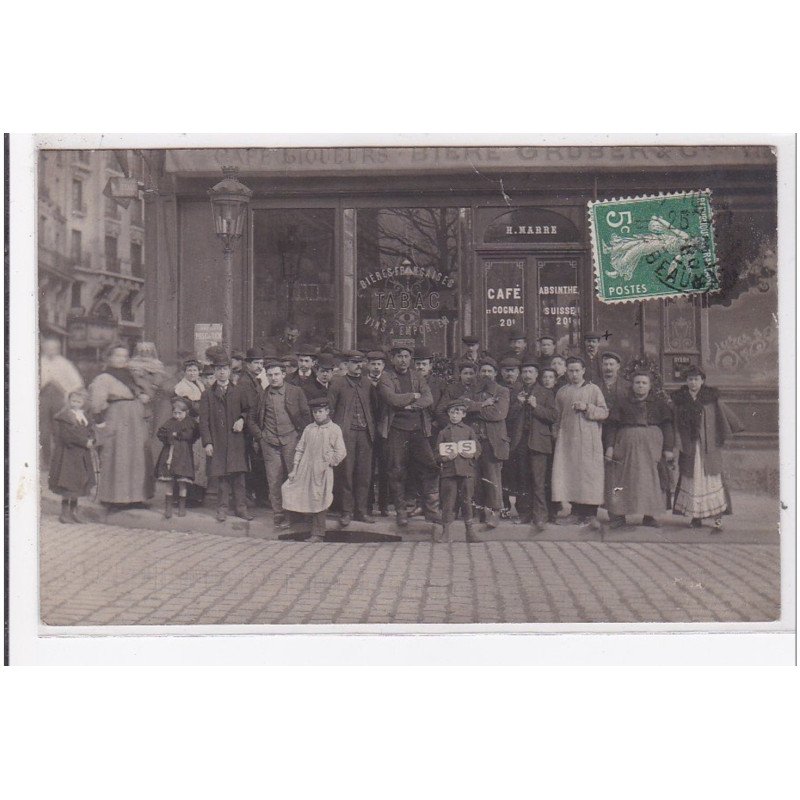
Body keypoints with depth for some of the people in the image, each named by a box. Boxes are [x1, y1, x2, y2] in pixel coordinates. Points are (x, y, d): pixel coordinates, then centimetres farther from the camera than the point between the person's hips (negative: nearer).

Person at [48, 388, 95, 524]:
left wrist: (91, 441, -10)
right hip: (67, 454, -7)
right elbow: (68, 435, -17)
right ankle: (64, 513, 2)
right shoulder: (64, 416, -8)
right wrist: (85, 442, -15)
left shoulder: (83, 416, 14)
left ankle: (74, 511, 19)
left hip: (81, 456, 7)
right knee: (67, 486, -5)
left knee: (77, 485, 11)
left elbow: (91, 431, 12)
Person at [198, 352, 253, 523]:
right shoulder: (207, 395, 7)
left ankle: (240, 507, 7)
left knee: (238, 474, -1)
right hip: (218, 442, -1)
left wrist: (242, 420, -4)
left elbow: (247, 410, 18)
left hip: (236, 440, 1)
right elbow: (204, 421, 3)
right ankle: (223, 508, 8)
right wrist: (207, 442, -6)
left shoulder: (238, 392, 11)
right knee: (221, 475, 0)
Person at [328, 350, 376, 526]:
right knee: (346, 472, -3)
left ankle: (362, 510, 13)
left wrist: (372, 427, 8)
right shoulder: (338, 383, 3)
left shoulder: (366, 382, 15)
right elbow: (330, 409, 3)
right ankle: (347, 511, 4)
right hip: (345, 433, -4)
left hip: (365, 433, 4)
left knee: (364, 473, 4)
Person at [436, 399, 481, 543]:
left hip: (467, 471, 0)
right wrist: (446, 457, -12)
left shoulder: (468, 431, 9)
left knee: (466, 500, 2)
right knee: (449, 501, 0)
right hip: (449, 471, 0)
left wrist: (471, 454, -11)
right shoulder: (443, 432, 9)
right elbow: (438, 454, 6)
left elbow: (478, 449, 8)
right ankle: (446, 533, 8)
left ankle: (469, 533, 12)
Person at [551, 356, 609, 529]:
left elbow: (604, 412, 1)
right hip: (567, 439, 3)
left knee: (589, 473, -7)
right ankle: (576, 512, 7)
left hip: (588, 439, -3)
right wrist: (556, 433, 8)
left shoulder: (593, 389, 6)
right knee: (569, 474, -1)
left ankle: (590, 514, -4)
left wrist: (587, 408, -12)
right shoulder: (562, 392, 15)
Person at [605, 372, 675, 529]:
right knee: (622, 479, -4)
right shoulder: (622, 402, 7)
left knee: (650, 479, 0)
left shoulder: (659, 403, 10)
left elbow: (667, 426, 7)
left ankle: (649, 516, 7)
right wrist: (609, 446, -7)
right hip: (626, 444, -1)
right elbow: (611, 425, 3)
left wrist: (668, 448, -2)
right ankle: (619, 516, 0)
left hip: (652, 445, 1)